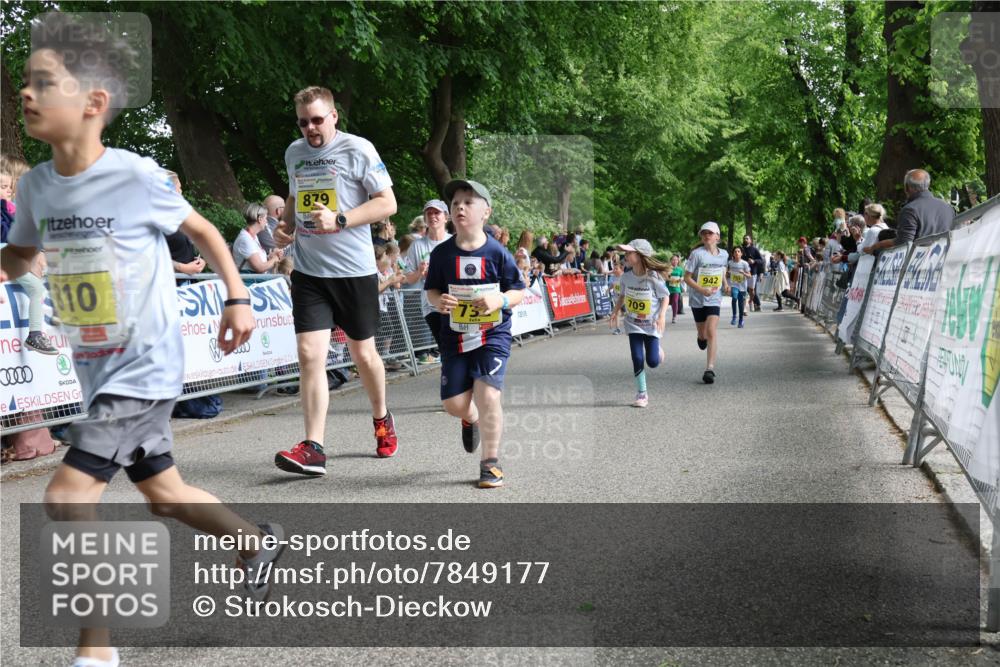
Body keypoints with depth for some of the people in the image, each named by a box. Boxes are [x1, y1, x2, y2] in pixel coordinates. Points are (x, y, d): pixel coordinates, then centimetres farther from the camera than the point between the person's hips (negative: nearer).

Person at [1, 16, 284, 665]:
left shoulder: (138, 176, -17)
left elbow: (204, 230, -1)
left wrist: (238, 297, -4)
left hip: (147, 369, -7)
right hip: (99, 374, 7)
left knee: (67, 496, -15)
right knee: (164, 493, 19)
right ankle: (258, 542, 45)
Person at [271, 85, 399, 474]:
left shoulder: (358, 149, -6)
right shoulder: (294, 153, 12)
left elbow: (387, 202, -8)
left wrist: (339, 220, -20)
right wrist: (286, 226, 7)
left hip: (355, 269, -3)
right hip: (308, 270, 4)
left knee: (363, 354, 10)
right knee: (309, 355, -9)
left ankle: (381, 419, 37)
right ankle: (313, 449, -9)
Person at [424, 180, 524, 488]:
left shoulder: (497, 252, -7)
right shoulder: (442, 253, -1)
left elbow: (518, 291, -1)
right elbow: (431, 290, 7)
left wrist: (500, 300, -21)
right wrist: (439, 301, -15)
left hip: (493, 334, -3)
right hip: (455, 335, 3)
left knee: (487, 395, -17)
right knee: (454, 404, 2)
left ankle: (490, 462, 3)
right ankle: (472, 419, 43)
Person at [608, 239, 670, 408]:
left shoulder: (653, 277, -18)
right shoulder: (627, 277, -7)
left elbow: (665, 296, -8)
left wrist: (662, 315, -20)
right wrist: (615, 312, 4)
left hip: (651, 324, -2)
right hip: (633, 324, 3)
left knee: (652, 362, -3)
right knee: (637, 359, -5)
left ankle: (657, 347, 34)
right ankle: (641, 394, 6)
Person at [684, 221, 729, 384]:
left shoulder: (724, 254, 1)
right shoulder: (697, 254, -12)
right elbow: (687, 278, -11)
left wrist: (725, 283, 4)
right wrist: (702, 290, -24)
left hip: (714, 299, 1)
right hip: (697, 299, -1)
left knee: (711, 332, -15)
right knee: (702, 334, 12)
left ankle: (710, 369, -16)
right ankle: (701, 338, 53)